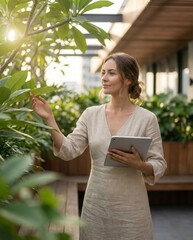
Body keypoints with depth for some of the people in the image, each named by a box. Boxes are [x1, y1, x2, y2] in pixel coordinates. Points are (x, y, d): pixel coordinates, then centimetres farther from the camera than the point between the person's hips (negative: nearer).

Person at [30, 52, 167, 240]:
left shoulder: (146, 118, -8)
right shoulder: (91, 114, 1)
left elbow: (159, 166, -5)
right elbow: (68, 151, -6)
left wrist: (138, 164, -25)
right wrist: (49, 119, -14)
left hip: (130, 207, -2)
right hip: (95, 204, 3)